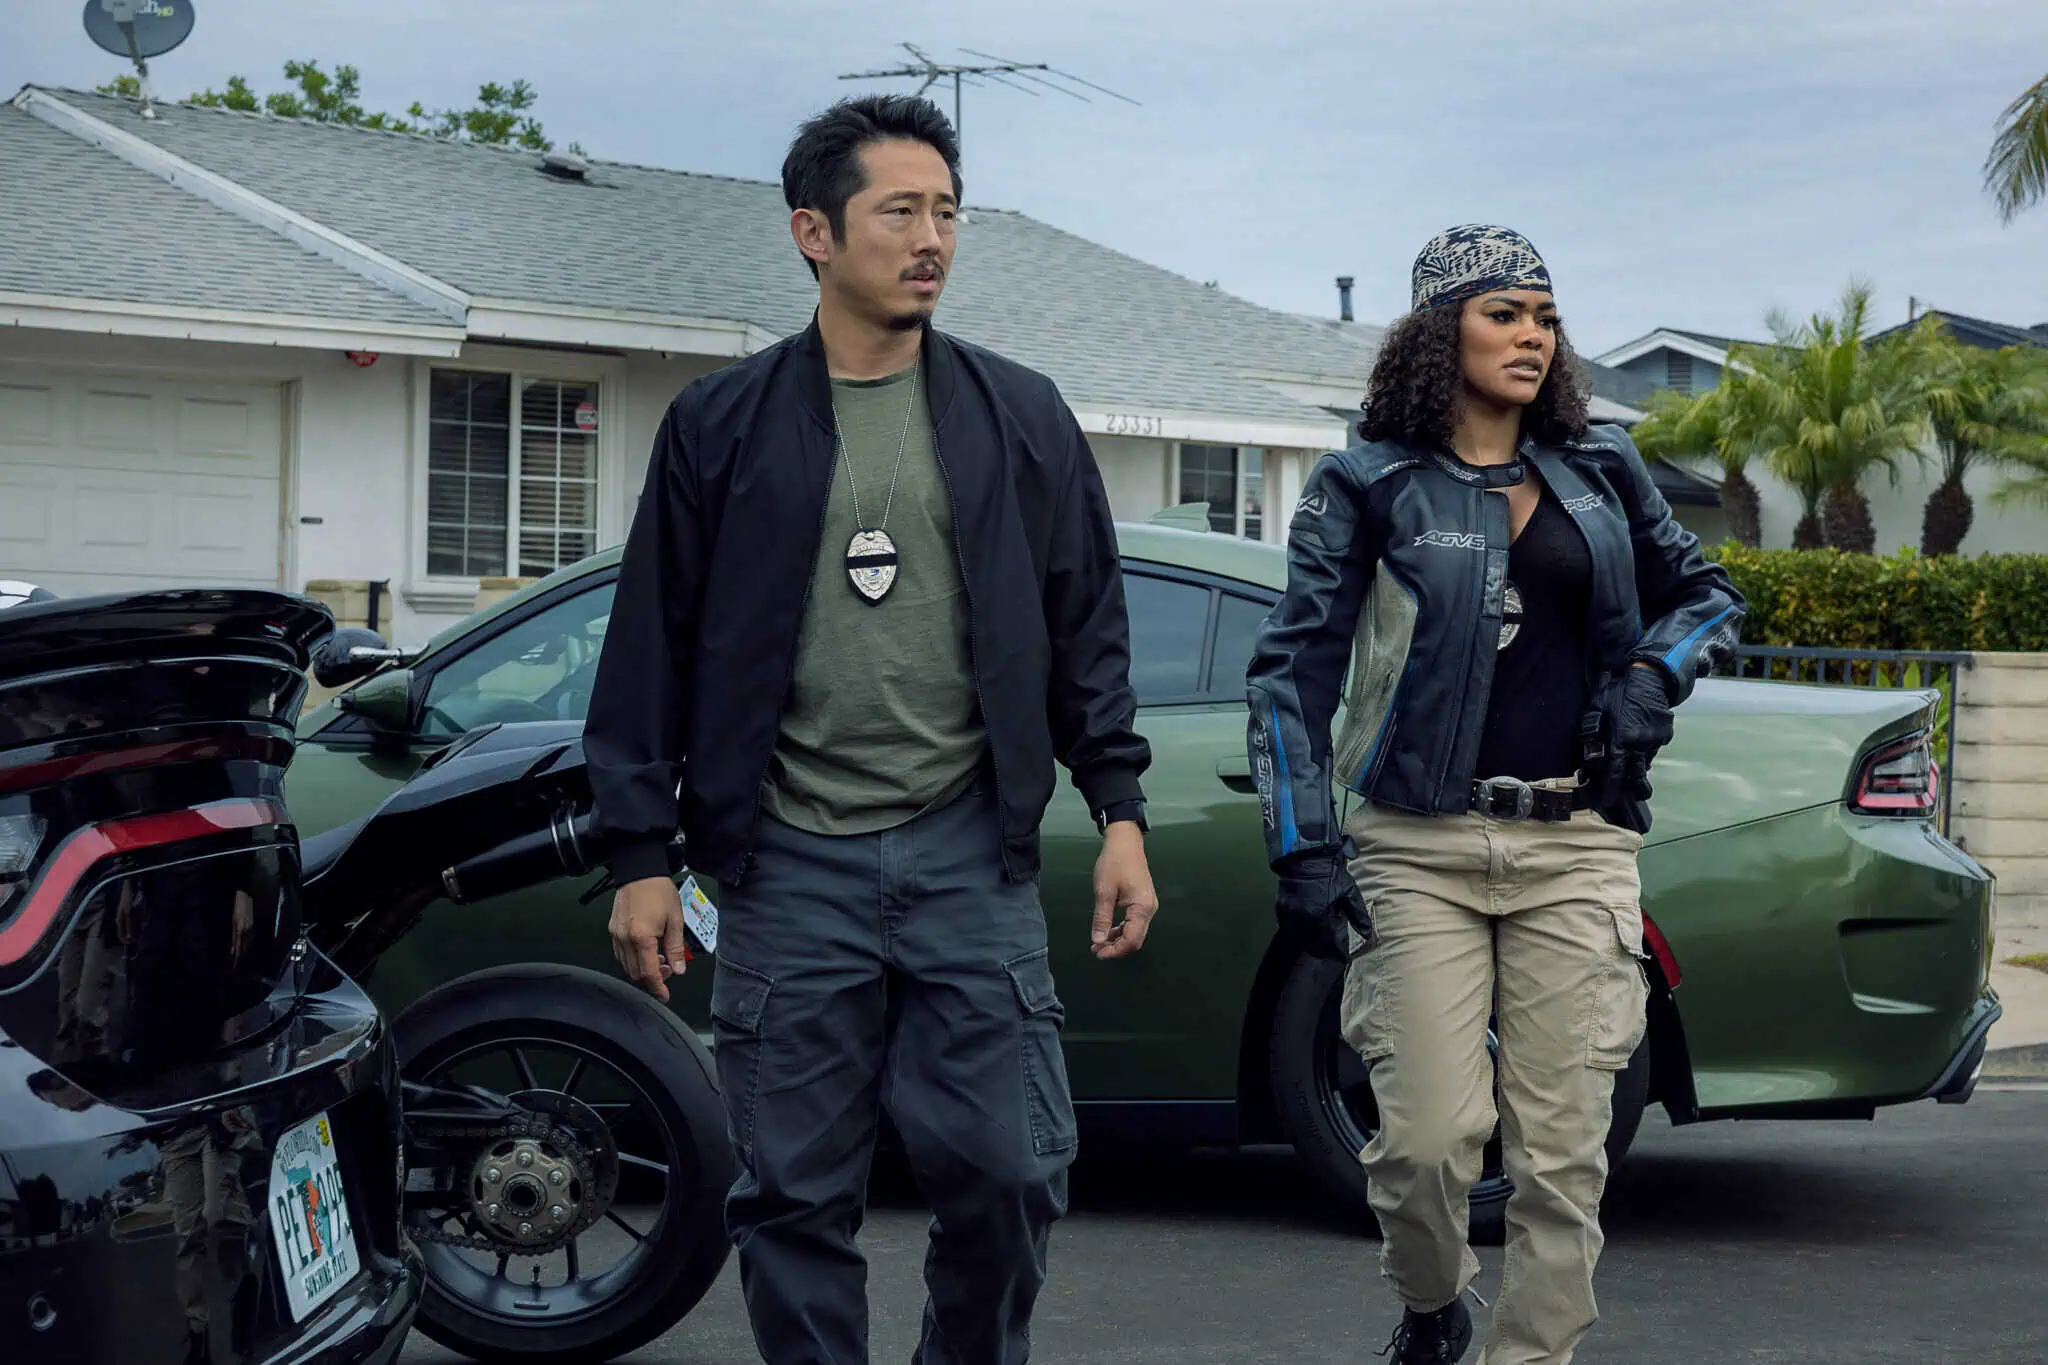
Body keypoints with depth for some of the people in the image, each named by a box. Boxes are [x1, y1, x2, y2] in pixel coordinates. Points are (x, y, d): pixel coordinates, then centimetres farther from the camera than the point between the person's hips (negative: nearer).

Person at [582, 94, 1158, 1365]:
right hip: (790, 861, 0)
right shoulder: (721, 425, 4)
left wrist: (1120, 812, 2)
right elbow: (655, 647, 5)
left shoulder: (1021, 417, 7)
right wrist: (641, 853, 1)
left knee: (1011, 1172, -1)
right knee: (794, 1196, 4)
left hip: (970, 850, 1)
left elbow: (1088, 631, 9)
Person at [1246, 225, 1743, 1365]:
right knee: (1428, 1135, -8)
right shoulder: (1370, 486, 2)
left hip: (1576, 848, 3)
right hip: (1422, 845, -2)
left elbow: (1706, 593, 24)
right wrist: (1304, 848, -10)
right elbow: (1294, 667, -1)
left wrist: (1653, 674, 2)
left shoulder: (1602, 470, 12)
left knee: (1564, 1149, -2)